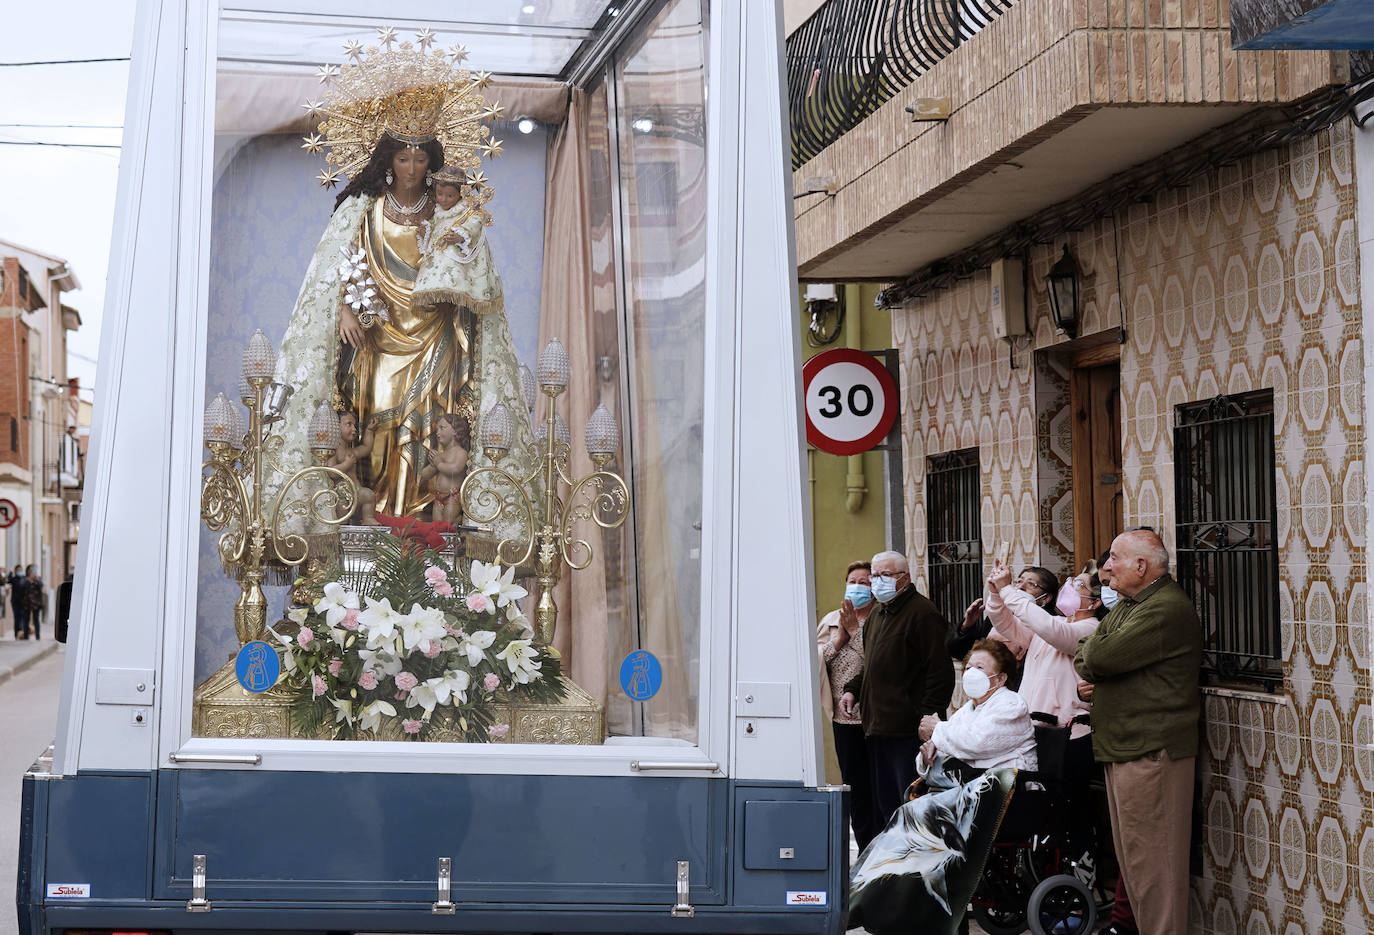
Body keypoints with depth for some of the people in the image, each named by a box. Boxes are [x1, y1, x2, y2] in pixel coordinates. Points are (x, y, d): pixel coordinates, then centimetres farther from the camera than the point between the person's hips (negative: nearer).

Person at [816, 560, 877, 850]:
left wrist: (856, 632, -14)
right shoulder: (831, 620, 13)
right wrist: (838, 639, -6)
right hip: (844, 717, 4)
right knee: (855, 787, 9)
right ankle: (866, 851, 17)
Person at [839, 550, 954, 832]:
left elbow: (940, 671, -16)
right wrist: (853, 690, 13)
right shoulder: (877, 615, 20)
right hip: (877, 729, 9)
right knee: (882, 805, 13)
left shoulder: (922, 613, -10)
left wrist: (926, 719, -21)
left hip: (908, 731, -9)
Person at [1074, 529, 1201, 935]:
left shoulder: (1167, 610, -16)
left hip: (1151, 751, -10)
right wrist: (1093, 655, -7)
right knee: (1131, 856, 14)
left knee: (1151, 859, -7)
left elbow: (1101, 657, -23)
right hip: (1123, 749, 10)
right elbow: (1084, 662, 16)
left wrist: (1088, 650, 0)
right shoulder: (1126, 605, 19)